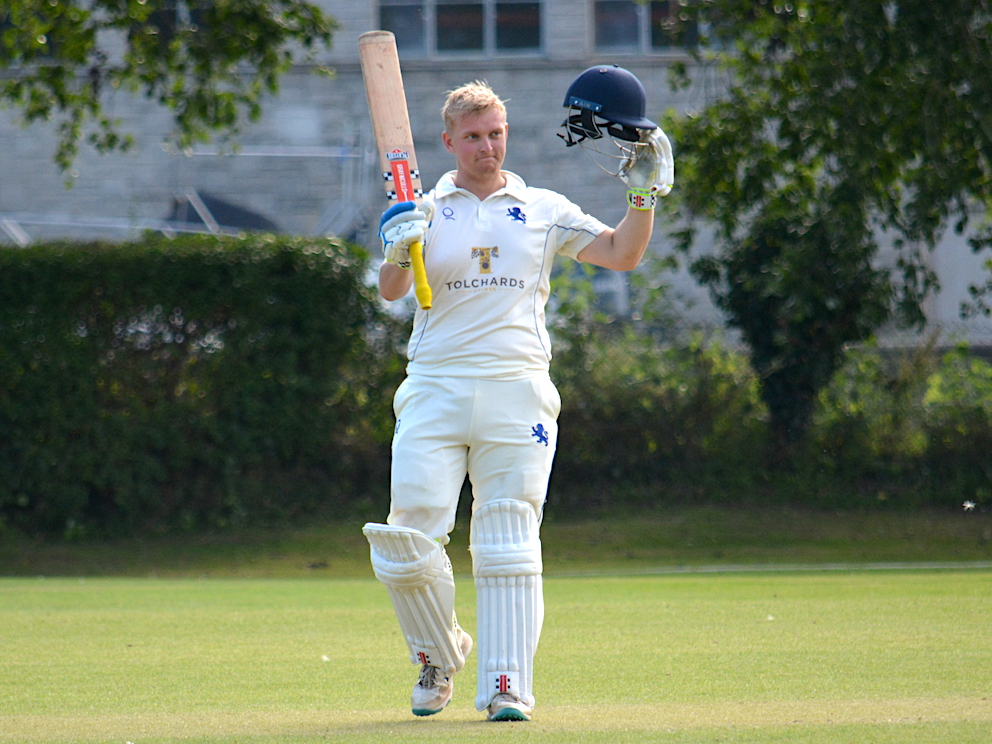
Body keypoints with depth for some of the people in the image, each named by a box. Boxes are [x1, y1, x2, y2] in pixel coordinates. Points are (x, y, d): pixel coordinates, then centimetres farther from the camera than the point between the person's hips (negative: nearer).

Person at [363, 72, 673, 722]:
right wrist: (400, 253, -26)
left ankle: (507, 687, -5)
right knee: (407, 540, -5)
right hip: (436, 390, 0)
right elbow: (391, 290, -5)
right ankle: (439, 656, 19)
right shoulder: (424, 212, 9)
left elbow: (621, 254, 6)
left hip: (517, 389, 0)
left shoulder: (544, 210, 12)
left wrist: (644, 195, -8)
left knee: (508, 545, -5)